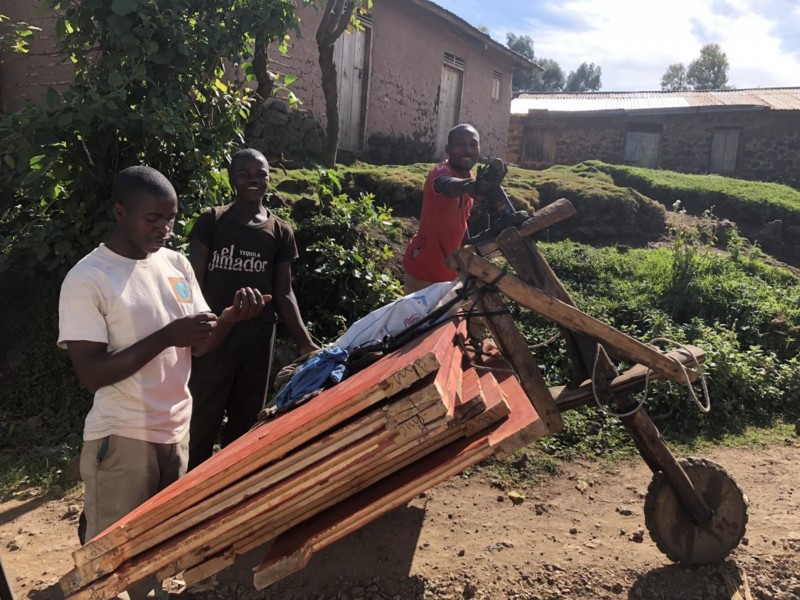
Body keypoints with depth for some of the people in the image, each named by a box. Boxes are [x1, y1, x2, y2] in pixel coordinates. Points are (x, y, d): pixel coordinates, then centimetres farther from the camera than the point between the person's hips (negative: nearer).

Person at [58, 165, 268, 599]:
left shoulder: (177, 264, 2)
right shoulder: (86, 280, -16)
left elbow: (198, 345, 6)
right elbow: (91, 374, -20)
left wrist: (232, 317, -14)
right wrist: (165, 336, -28)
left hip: (176, 428, 6)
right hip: (122, 438, -5)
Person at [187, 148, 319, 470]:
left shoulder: (281, 232, 5)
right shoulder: (211, 221, -2)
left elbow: (283, 292, 8)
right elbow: (193, 283, -3)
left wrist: (304, 341, 0)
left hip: (257, 337, 3)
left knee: (245, 419, 14)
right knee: (202, 420, 3)